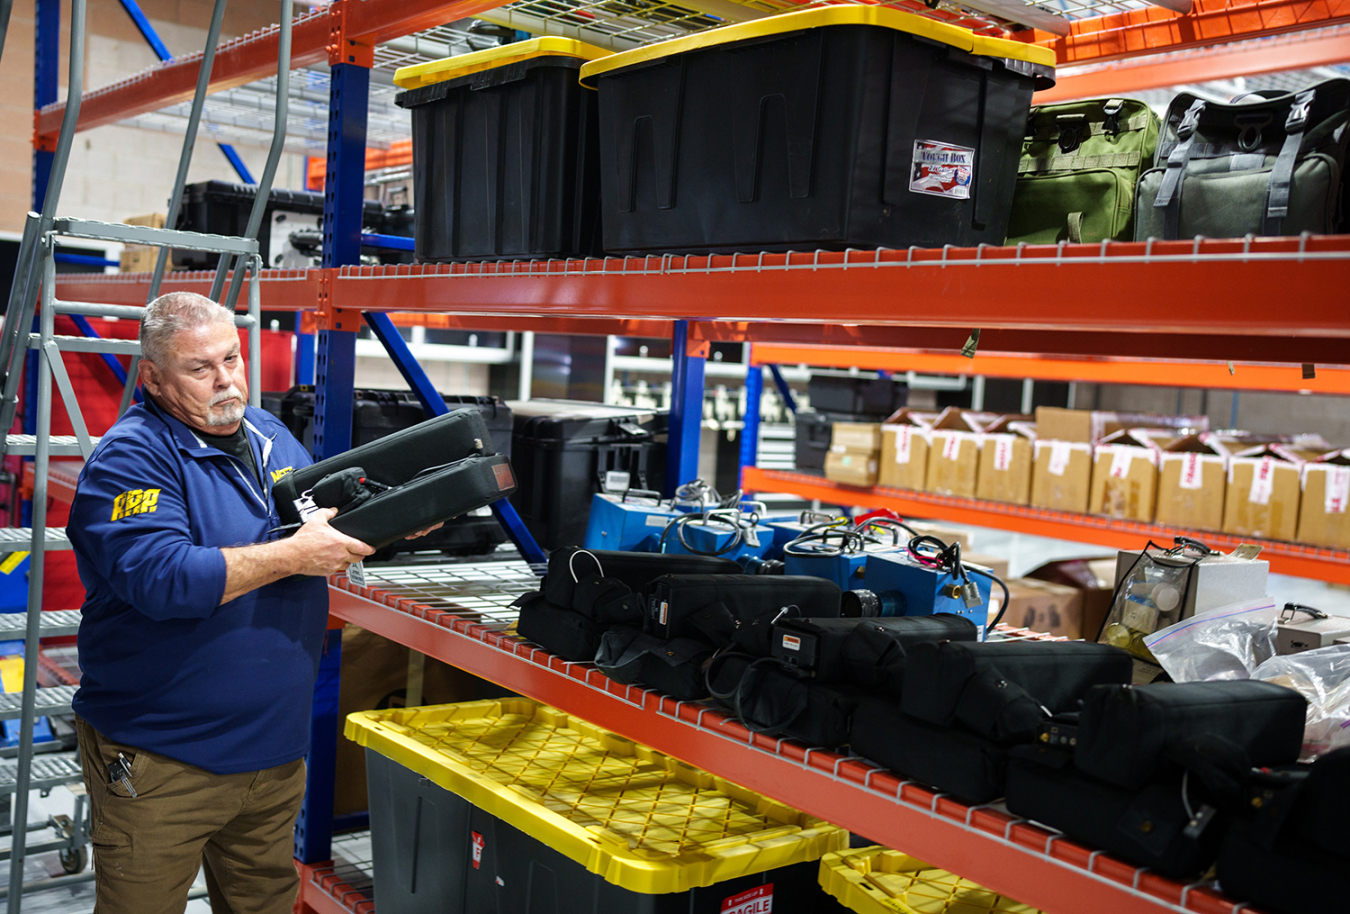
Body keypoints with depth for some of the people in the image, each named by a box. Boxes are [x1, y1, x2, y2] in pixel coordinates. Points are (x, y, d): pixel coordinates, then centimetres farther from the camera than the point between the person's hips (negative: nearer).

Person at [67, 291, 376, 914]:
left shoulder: (272, 436, 9)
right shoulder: (131, 457, -15)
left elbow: (326, 518, 18)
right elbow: (162, 579, -29)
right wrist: (295, 554, -25)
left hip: (276, 747, 7)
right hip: (160, 763, -6)